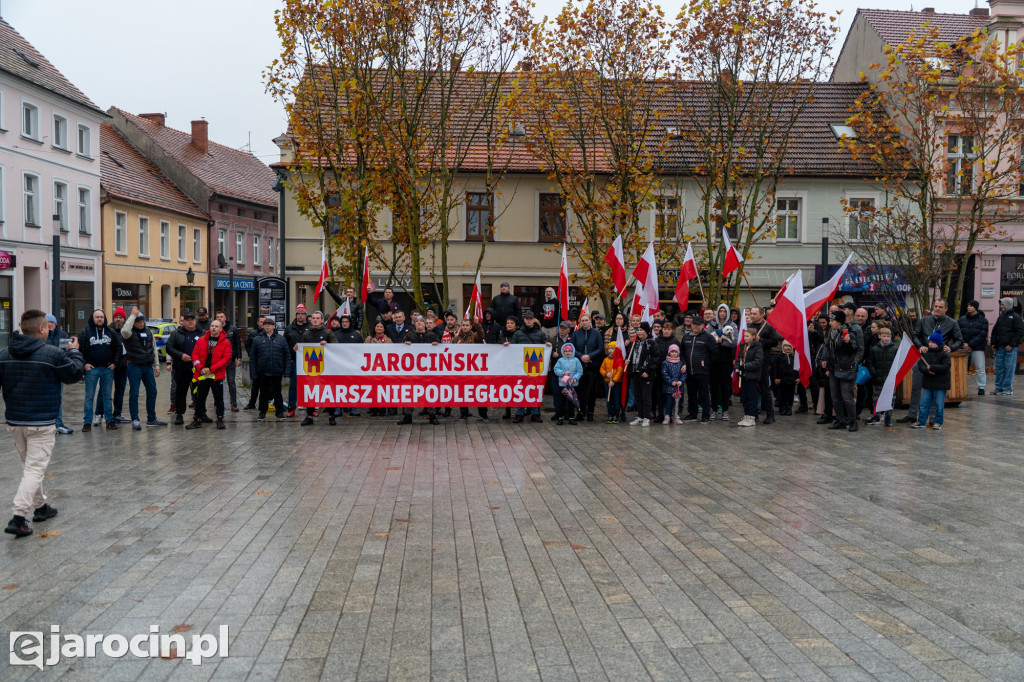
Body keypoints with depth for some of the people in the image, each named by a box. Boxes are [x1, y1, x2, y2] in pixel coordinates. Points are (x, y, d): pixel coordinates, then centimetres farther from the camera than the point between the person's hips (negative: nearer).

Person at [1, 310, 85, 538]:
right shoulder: (53, 354, -14)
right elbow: (76, 373, -1)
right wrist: (74, 352, 15)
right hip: (41, 424, -6)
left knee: (29, 466, 20)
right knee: (35, 469, -3)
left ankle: (41, 506, 32)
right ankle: (18, 518, -12)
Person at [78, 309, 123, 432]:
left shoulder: (111, 332, 7)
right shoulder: (85, 332, -1)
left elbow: (118, 348, 11)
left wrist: (115, 363, 2)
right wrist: (84, 363, -7)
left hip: (108, 369, 2)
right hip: (92, 368, -2)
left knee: (107, 396, 8)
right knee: (89, 396, 2)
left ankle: (110, 420, 14)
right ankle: (87, 422, 6)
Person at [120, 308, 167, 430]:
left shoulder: (148, 332, 12)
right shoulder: (130, 333, -6)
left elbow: (154, 349, 17)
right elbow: (125, 330, -33)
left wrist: (156, 366, 13)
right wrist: (133, 315, -24)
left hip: (148, 366, 6)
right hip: (134, 366, -6)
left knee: (152, 391, 8)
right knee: (134, 393, -4)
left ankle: (151, 419, 19)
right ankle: (135, 420, 3)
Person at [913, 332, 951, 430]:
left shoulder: (944, 354, -7)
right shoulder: (925, 353, 5)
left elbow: (945, 367, -17)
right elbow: (921, 365, -1)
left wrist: (931, 367, -22)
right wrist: (927, 370, -21)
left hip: (940, 384, -4)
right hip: (927, 383, 4)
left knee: (939, 405, 3)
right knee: (924, 403, 8)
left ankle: (938, 423, 14)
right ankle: (921, 422, 15)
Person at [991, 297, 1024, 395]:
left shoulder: (1016, 317, -4)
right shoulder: (1000, 317, 17)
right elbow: (994, 331, 23)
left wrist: (1011, 344, -14)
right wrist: (993, 343, 11)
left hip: (1010, 348, -7)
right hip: (1000, 348, 7)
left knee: (1009, 368, -4)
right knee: (999, 368, 7)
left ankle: (1008, 389, 0)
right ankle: (999, 388, 13)